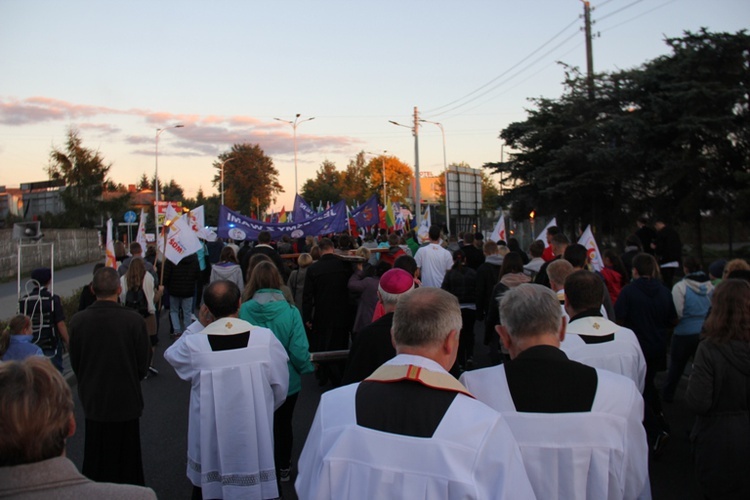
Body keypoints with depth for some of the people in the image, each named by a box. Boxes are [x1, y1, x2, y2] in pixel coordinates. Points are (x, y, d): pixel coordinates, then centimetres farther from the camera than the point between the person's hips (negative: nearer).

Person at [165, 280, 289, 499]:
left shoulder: (194, 344, -17)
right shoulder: (265, 338, -17)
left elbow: (171, 355, 6)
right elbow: (280, 386, -6)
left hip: (209, 437, 0)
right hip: (254, 438, 0)